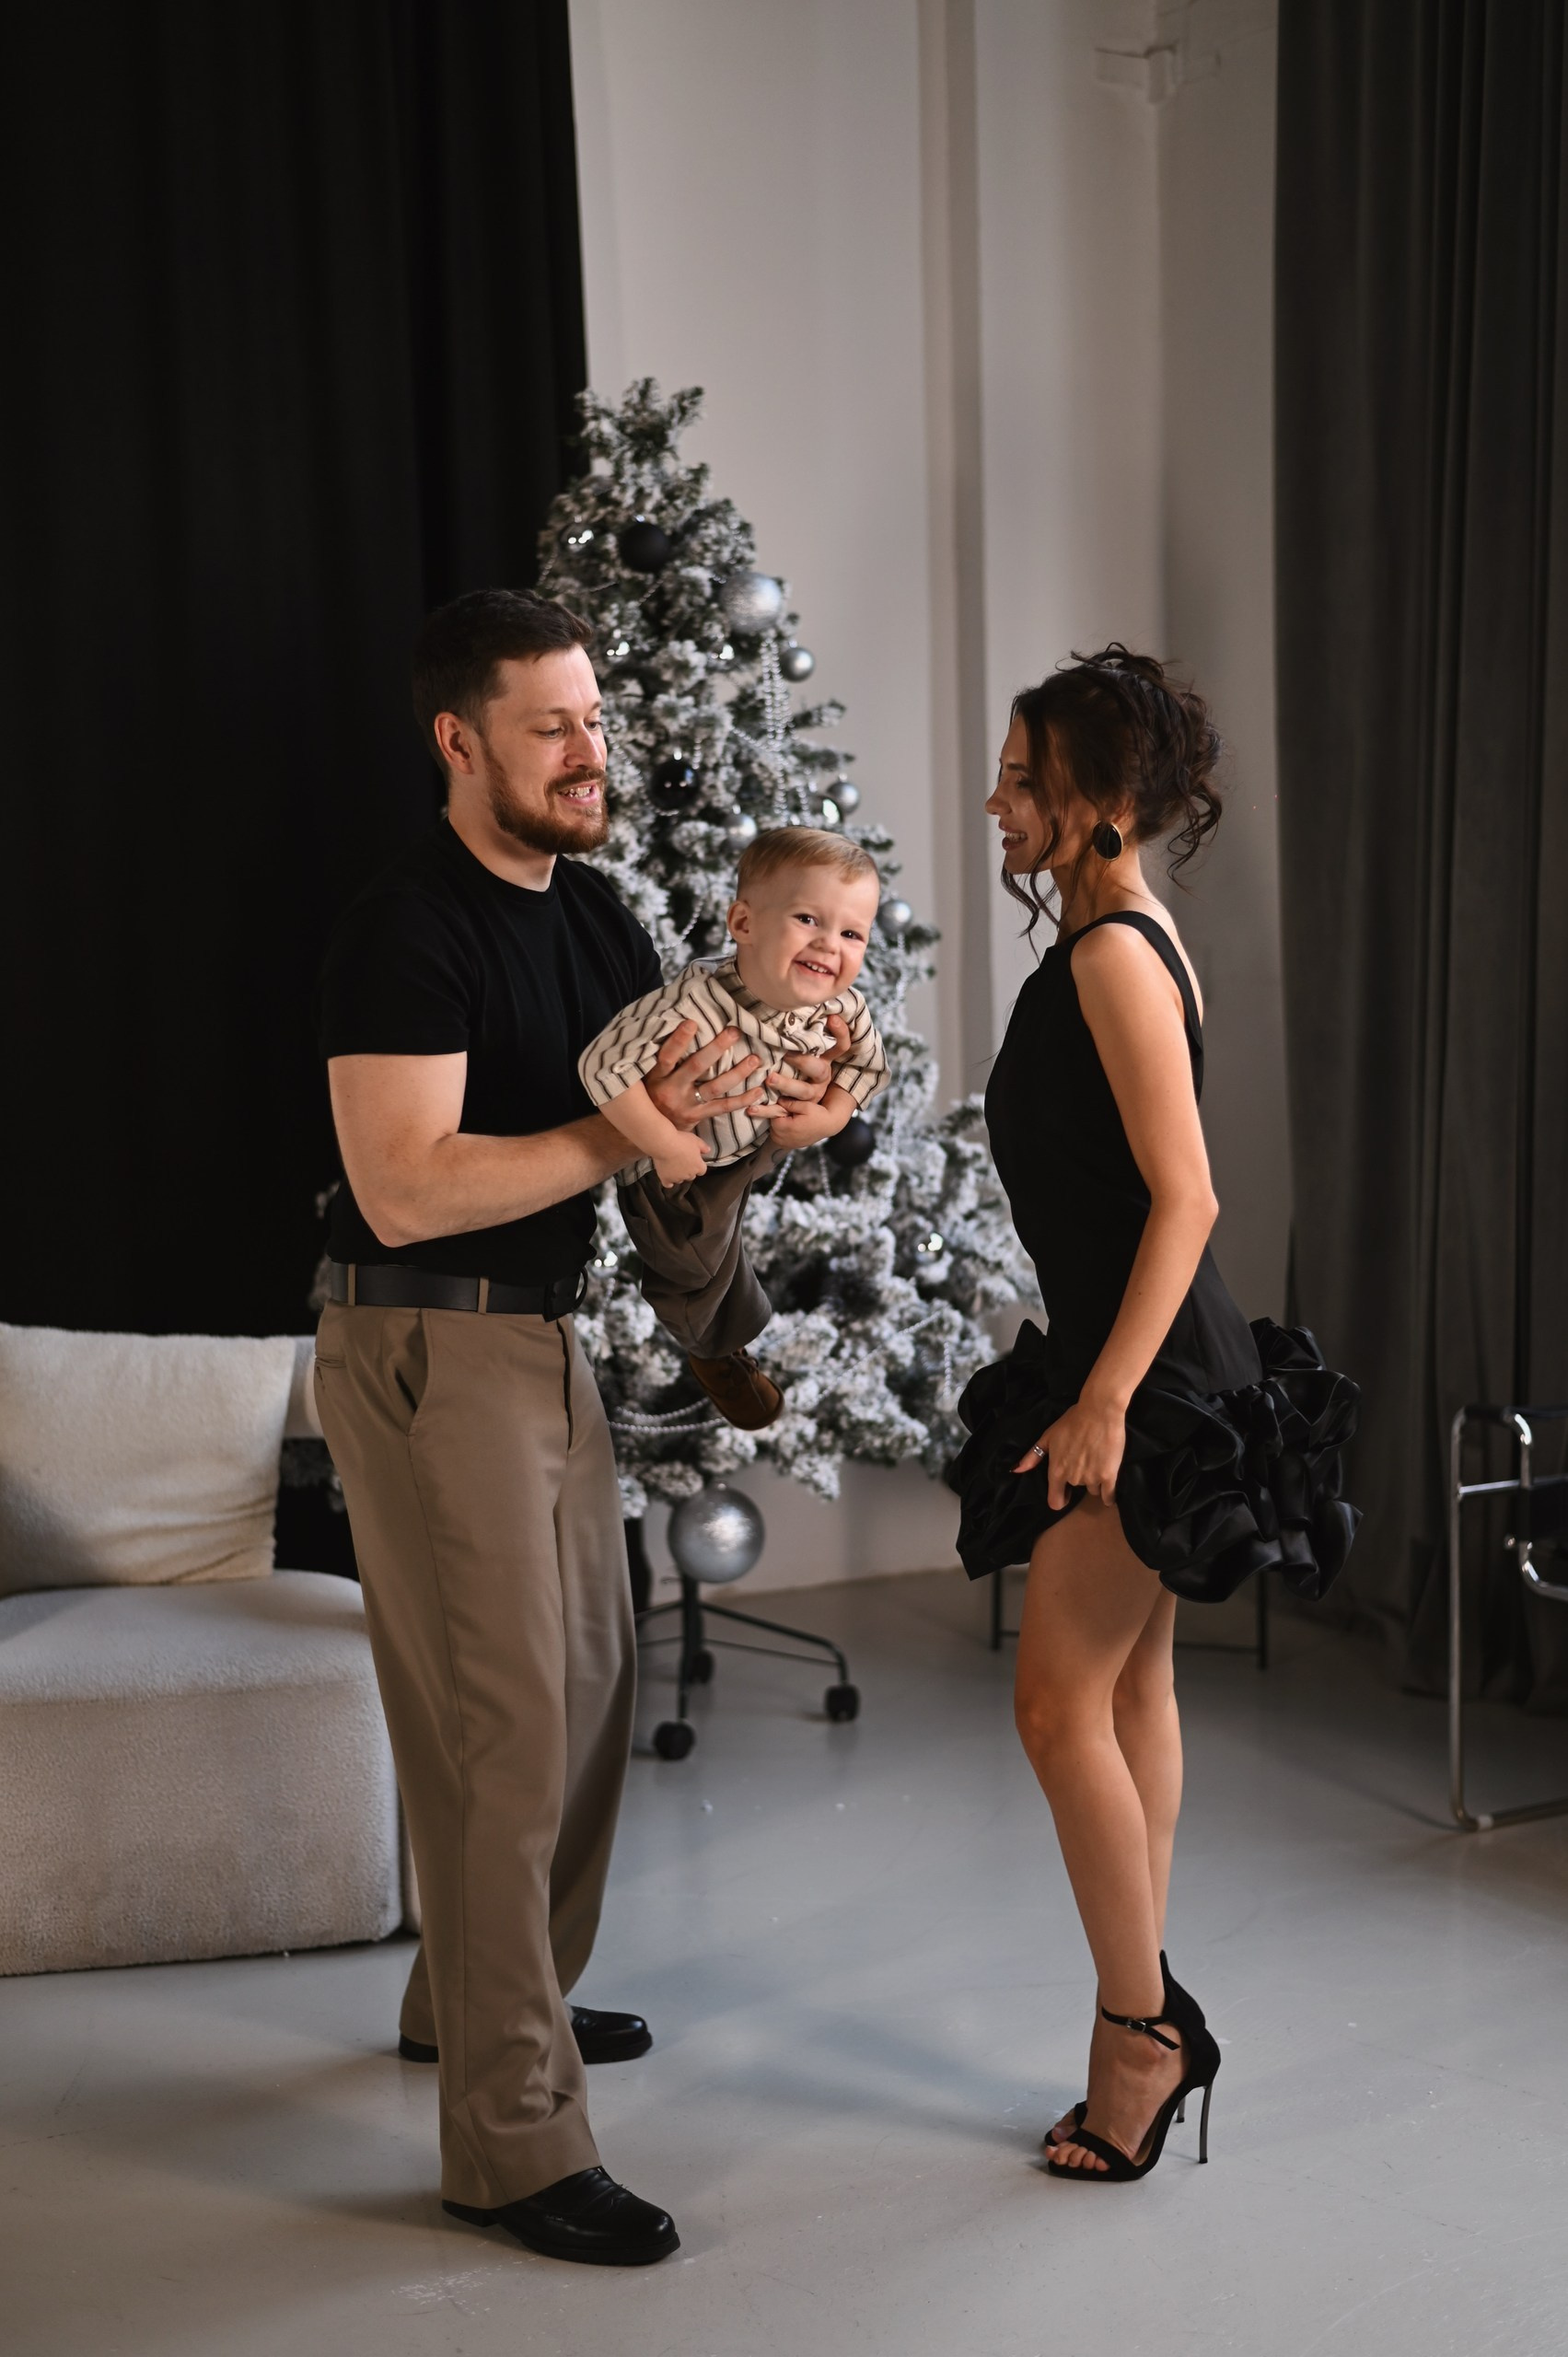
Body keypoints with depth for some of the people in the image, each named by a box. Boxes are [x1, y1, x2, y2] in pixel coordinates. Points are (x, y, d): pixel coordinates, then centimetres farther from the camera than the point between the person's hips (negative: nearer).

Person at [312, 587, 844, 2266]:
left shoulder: (590, 911, 9)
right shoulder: (408, 932, -18)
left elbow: (662, 1089, 14)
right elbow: (407, 1188, -26)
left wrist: (757, 1105, -8)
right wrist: (629, 1131, -28)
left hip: (540, 1335, 9)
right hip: (424, 1350, -9)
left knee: (588, 1676, 19)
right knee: (497, 1727, -7)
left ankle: (483, 1992, 38)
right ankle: (514, 2138, 3)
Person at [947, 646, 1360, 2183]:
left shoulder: (1115, 954, -18)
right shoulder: (1119, 936, 12)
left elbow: (1185, 1198, -23)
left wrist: (1103, 1400, -24)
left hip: (1151, 1373, -10)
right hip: (1143, 1362, 10)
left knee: (1062, 1702, -3)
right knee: (1132, 1686, 15)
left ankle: (1141, 2024, 11)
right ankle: (1147, 2018, 26)